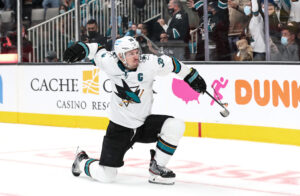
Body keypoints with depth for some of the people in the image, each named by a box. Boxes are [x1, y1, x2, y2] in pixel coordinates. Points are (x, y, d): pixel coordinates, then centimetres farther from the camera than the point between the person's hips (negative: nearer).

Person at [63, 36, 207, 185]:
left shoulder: (149, 63, -15)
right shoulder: (110, 63, -15)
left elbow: (172, 64, -1)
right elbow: (97, 50, 2)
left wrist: (192, 77, 7)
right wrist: (80, 48, -16)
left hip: (144, 123, 2)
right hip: (119, 127, -2)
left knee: (175, 126, -25)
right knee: (106, 176, -5)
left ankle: (156, 169, -6)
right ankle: (82, 160, 31)